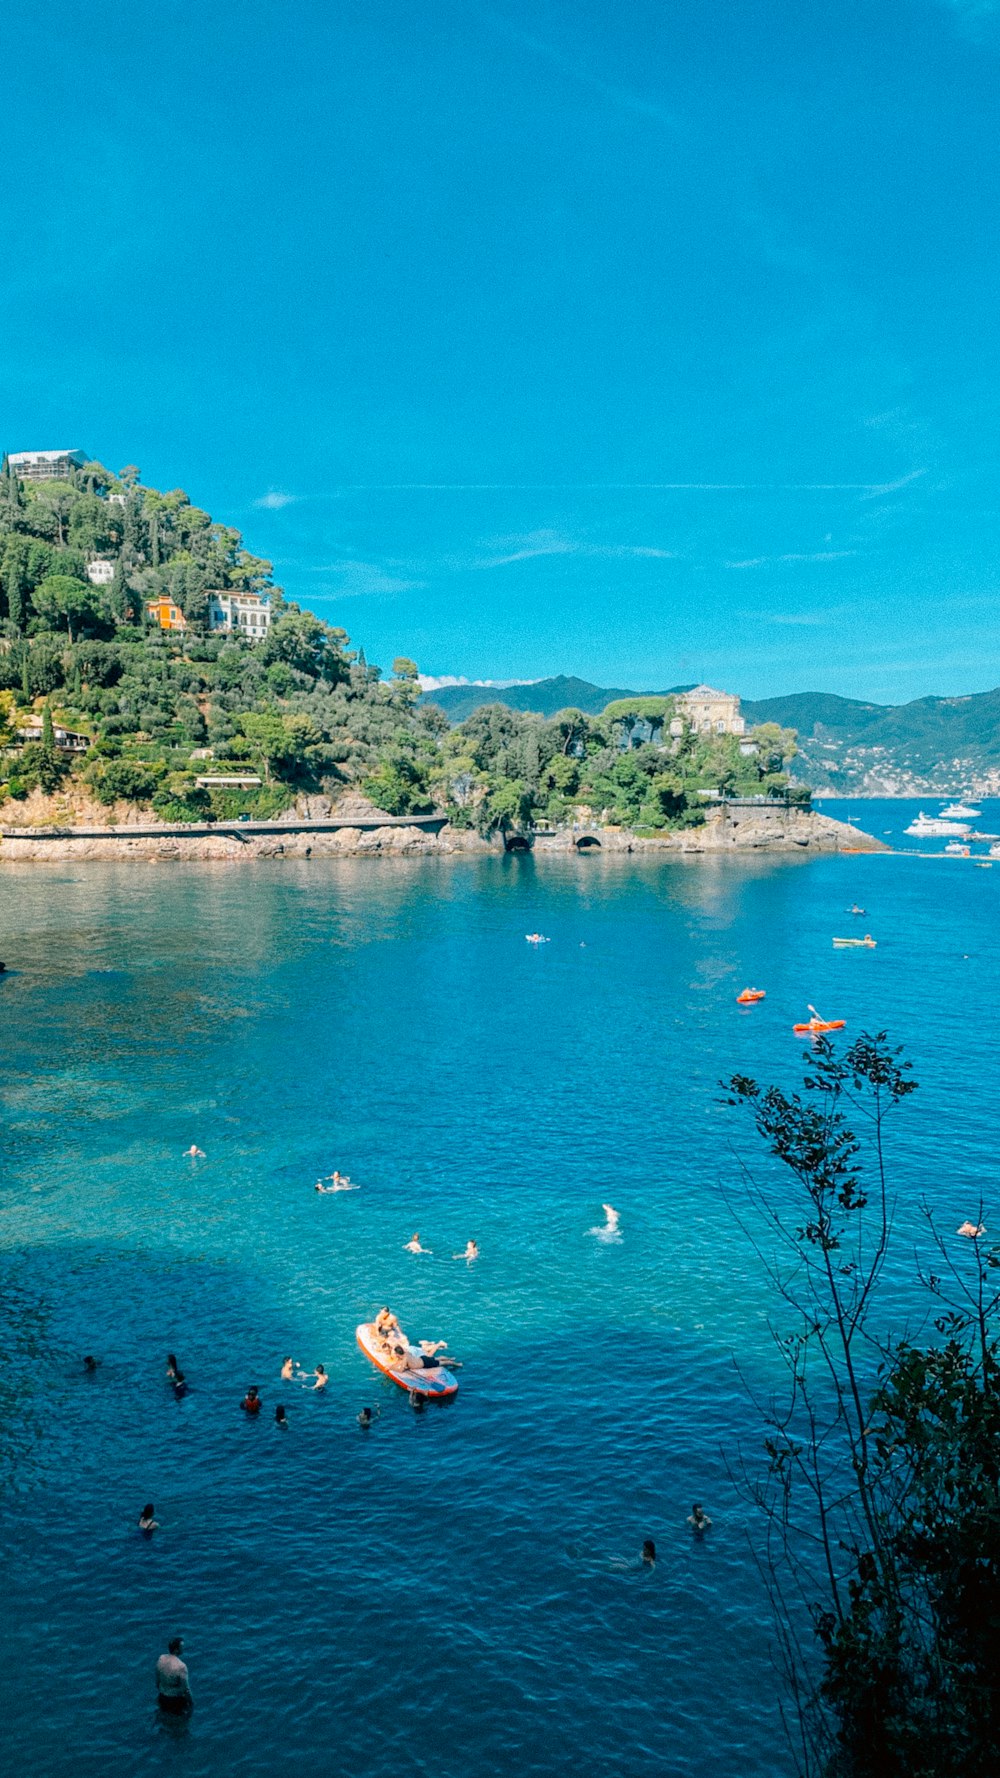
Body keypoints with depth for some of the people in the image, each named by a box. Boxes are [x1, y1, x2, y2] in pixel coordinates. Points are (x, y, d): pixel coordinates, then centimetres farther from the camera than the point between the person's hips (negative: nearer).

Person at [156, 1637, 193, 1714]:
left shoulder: (161, 1658, -12)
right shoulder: (181, 1666, -29)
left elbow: (157, 1680, 3)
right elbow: (186, 1689, -19)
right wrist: (191, 1702, -3)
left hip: (162, 1698, 6)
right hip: (177, 1699, -6)